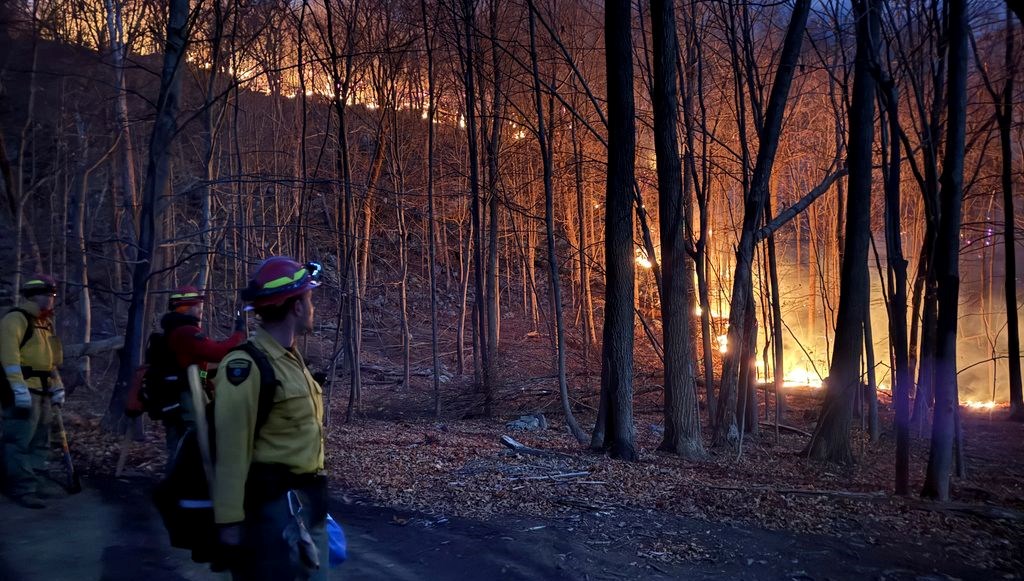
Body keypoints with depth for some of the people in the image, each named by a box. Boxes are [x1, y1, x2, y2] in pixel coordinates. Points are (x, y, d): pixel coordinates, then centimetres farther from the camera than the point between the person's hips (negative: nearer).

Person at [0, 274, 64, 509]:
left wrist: (57, 386, 21)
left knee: (40, 441, 15)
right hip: (23, 391, -10)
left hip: (42, 390, 10)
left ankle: (37, 481, 23)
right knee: (20, 441, -7)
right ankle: (22, 488, -4)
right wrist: (20, 389, -25)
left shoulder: (45, 322, 19)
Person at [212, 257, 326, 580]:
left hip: (305, 497, 9)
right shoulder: (246, 365, -19)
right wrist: (229, 518, -19)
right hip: (274, 503, -9)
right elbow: (231, 449, -21)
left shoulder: (291, 358, 12)